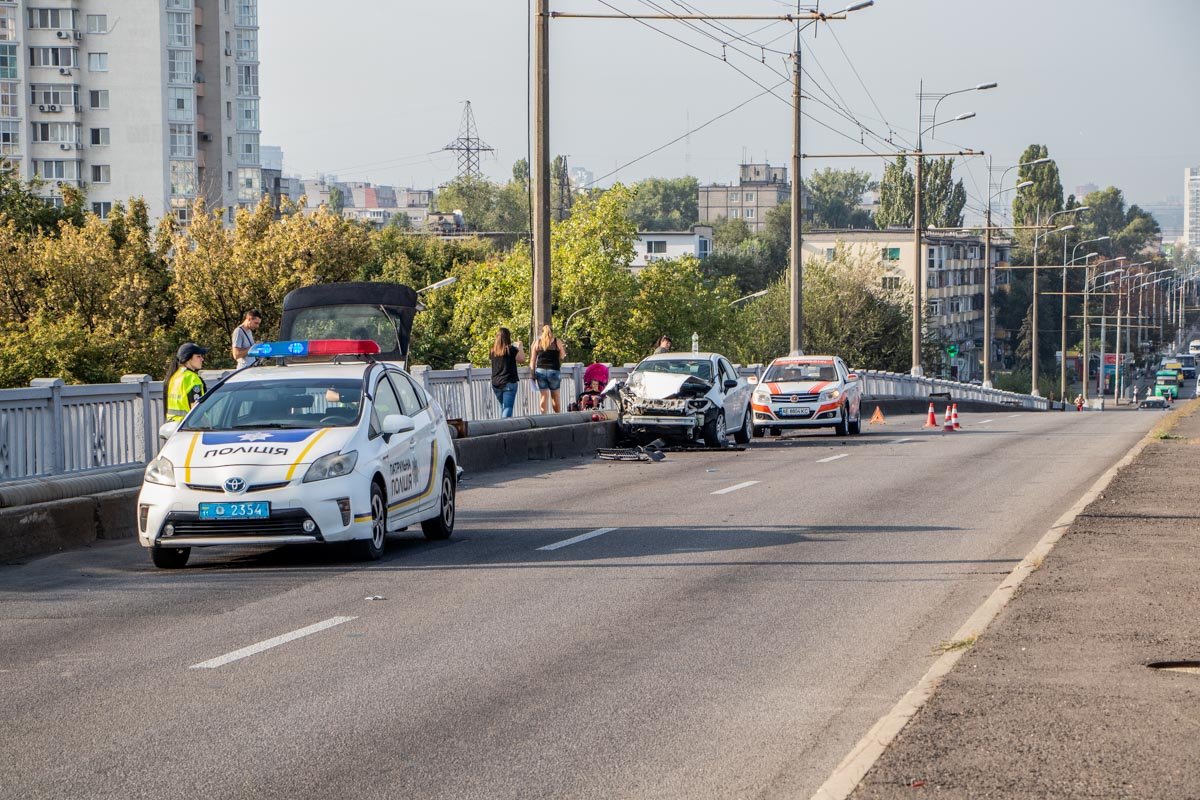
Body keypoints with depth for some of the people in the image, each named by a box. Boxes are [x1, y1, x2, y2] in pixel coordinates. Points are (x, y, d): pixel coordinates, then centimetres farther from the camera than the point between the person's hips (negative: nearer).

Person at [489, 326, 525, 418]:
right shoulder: (511, 349, -11)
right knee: (508, 408, -7)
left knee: (503, 408, 19)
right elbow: (522, 360, -4)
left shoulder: (493, 350, 4)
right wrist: (519, 347, 10)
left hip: (496, 383, 5)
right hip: (509, 382, -5)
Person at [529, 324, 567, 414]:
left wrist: (533, 374, 6)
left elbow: (533, 359, 5)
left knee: (543, 395, 4)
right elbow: (562, 356, 7)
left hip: (540, 370, 1)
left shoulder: (537, 342, 7)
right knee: (555, 396, 10)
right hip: (554, 371, -1)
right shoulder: (557, 341, 2)